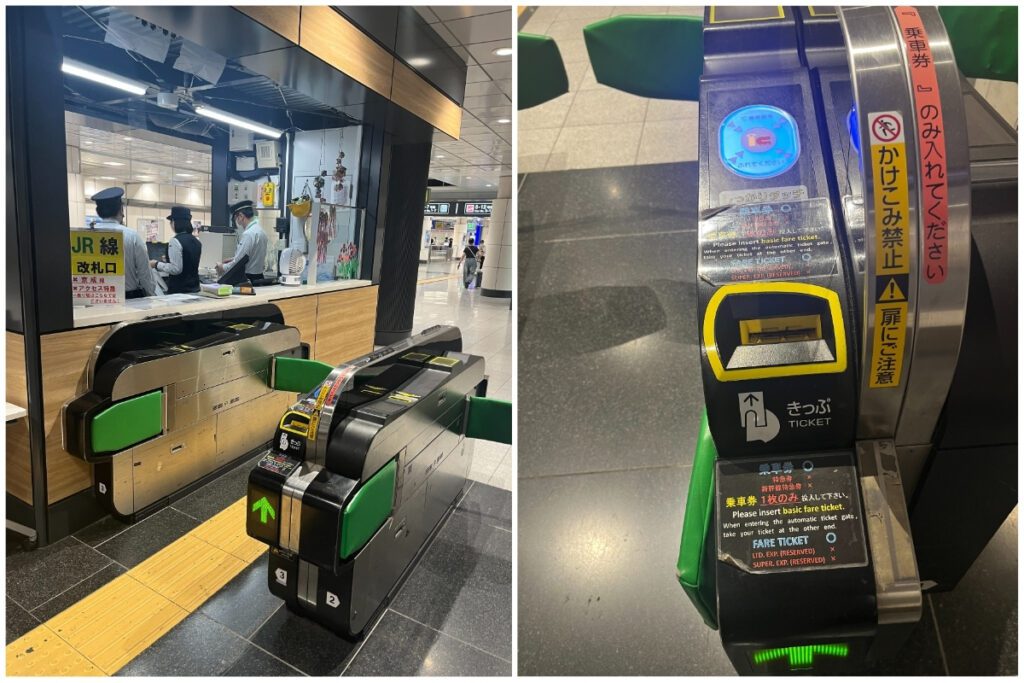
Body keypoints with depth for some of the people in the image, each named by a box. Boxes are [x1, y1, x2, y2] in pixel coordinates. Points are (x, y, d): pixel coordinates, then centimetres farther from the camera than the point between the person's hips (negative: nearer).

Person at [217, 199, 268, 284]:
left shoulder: (248, 234, -17)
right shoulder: (260, 231, 11)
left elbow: (239, 262, -18)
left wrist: (223, 267, -2)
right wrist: (234, 259, 17)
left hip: (248, 279, -9)